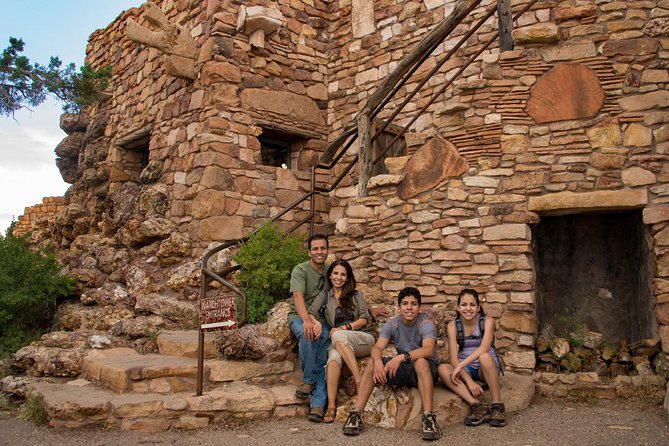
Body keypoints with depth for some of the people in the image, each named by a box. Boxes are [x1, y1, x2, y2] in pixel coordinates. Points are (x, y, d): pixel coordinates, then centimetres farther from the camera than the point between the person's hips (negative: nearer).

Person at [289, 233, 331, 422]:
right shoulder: (300, 270, -6)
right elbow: (298, 296, -22)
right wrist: (307, 320, -39)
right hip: (299, 316, -3)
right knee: (306, 334, -37)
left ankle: (317, 404, -28)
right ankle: (308, 380, -19)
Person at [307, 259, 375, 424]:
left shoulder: (356, 295, 15)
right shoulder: (323, 297, 16)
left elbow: (363, 319, 5)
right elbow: (310, 314, 1)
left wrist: (345, 327, -12)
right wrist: (316, 322, -23)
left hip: (363, 339, -1)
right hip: (339, 342, 1)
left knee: (338, 336, -36)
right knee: (334, 355, -36)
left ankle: (360, 382, -38)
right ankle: (331, 406, -42)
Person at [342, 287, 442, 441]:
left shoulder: (426, 324, -15)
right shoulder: (391, 324, -4)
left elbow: (429, 350, -34)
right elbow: (377, 348, -17)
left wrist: (401, 357, -48)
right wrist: (378, 361, -42)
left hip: (426, 370, -4)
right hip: (402, 370, 4)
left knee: (420, 361, -37)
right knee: (372, 363, -19)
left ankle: (429, 417, -38)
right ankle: (356, 414, -21)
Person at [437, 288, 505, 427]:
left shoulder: (487, 321, -12)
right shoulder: (453, 325, -7)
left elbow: (483, 348, -29)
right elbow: (453, 358, -15)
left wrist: (460, 365, -36)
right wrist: (469, 381, -28)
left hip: (486, 368, -2)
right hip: (466, 369, 2)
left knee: (484, 357, -36)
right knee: (442, 369, -28)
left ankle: (497, 405, -25)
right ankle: (476, 405, -33)